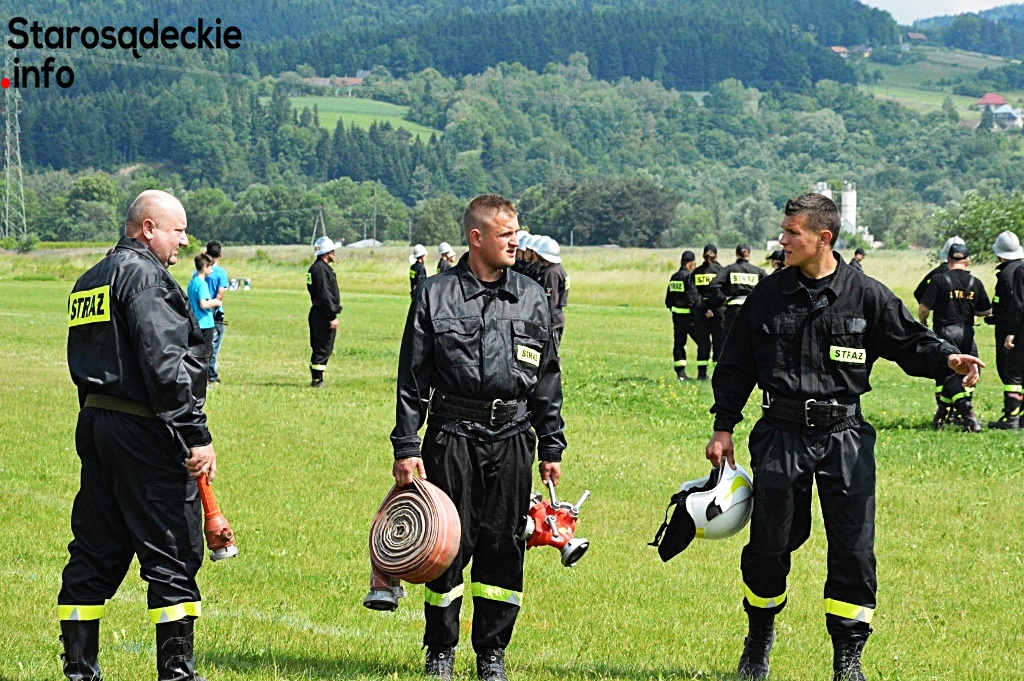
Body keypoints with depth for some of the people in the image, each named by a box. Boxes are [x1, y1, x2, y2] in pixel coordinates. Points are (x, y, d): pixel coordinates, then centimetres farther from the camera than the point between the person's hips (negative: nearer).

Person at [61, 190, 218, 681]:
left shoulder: (89, 282, 18)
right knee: (172, 550, -2)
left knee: (95, 550, 11)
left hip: (93, 420, 9)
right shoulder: (145, 275, -11)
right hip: (146, 432, -9)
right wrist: (196, 435, -19)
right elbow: (164, 363, -20)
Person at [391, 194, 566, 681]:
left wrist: (551, 448, 11)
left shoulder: (531, 298, 9)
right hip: (452, 435, -2)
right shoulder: (436, 295, 0)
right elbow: (412, 379, 1)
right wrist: (406, 448, -4)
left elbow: (548, 378, 14)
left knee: (503, 545, 3)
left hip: (512, 439, 2)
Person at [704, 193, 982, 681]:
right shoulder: (767, 297, 5)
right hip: (780, 436, 1)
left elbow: (910, 342, 4)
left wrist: (948, 359, -16)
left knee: (854, 548, -5)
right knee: (769, 544, 4)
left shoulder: (866, 296, 0)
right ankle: (759, 640, 28)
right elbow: (736, 367, 11)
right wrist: (723, 428, 9)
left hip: (844, 436, -1)